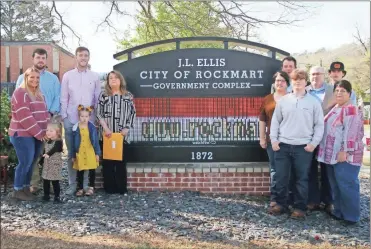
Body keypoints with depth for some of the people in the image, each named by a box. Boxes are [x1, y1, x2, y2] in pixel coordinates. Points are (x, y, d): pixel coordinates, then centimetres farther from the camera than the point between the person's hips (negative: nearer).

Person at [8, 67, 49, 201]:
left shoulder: (39, 95, 16)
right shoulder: (20, 93, -11)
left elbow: (44, 113, 15)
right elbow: (25, 117, -18)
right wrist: (40, 133, -16)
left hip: (37, 135, 8)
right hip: (23, 134, -7)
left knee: (32, 162, 8)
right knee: (25, 162, -7)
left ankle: (26, 187, 19)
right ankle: (18, 190, 7)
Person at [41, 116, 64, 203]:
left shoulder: (58, 142, -15)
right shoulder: (47, 141, 11)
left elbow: (54, 149, -33)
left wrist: (49, 154, -50)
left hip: (55, 164, -7)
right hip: (47, 164, 8)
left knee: (55, 181, -3)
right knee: (45, 180, 11)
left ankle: (57, 197, 5)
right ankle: (46, 195, 24)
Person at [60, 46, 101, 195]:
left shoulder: (95, 76, 6)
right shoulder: (68, 76, 5)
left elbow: (98, 99, 8)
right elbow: (63, 99, 4)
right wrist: (64, 117, -2)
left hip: (89, 121, 0)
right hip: (71, 121, 0)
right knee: (72, 153, 5)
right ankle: (72, 183, 14)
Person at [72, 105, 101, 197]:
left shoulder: (92, 127, -5)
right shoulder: (75, 128, -4)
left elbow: (96, 141, -1)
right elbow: (74, 143, 2)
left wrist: (97, 153, -2)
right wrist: (73, 155, 4)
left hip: (90, 152, -1)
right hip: (80, 153, 1)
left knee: (92, 170, 7)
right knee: (80, 171, 9)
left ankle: (91, 187, 21)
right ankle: (81, 188, 20)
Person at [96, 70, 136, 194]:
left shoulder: (128, 96, 7)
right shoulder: (103, 95, 5)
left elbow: (132, 113, 6)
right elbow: (99, 113, 0)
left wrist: (126, 128, -5)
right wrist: (105, 128, -11)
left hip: (122, 134, 0)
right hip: (107, 134, 0)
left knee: (121, 161, 3)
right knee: (107, 161, 3)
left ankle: (122, 188, 10)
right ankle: (109, 187, 11)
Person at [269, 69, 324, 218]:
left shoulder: (313, 102, 2)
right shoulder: (283, 100, 6)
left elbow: (319, 124, 3)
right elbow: (275, 121, 9)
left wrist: (314, 143, -5)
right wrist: (273, 139, 1)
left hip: (304, 147, -2)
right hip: (282, 146, 2)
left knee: (302, 179, 6)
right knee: (281, 178, 7)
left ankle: (300, 208, 19)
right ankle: (281, 204, 23)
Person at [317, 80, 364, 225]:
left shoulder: (351, 110, -13)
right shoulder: (335, 109, 16)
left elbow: (350, 132, -20)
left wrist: (344, 151, -23)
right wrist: (326, 152, 22)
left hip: (345, 155, -9)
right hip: (332, 155, 9)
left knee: (347, 185, -3)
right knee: (336, 185, 15)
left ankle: (351, 216, 7)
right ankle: (338, 211, 26)